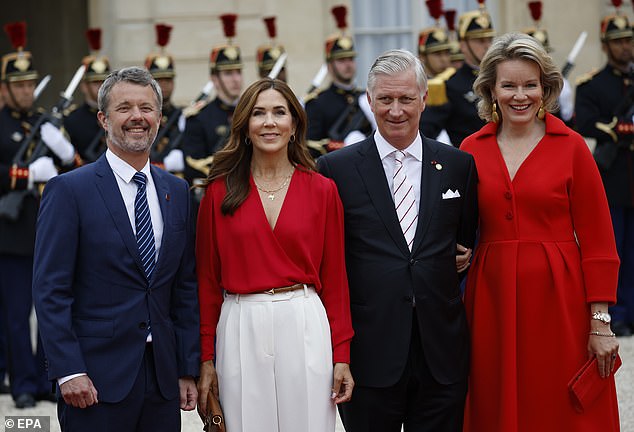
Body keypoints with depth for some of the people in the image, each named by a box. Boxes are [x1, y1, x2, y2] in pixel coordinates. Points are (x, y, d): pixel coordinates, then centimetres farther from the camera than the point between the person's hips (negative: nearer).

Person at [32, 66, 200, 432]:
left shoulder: (177, 192, 12)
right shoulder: (70, 190, -4)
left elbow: (186, 287, 12)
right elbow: (50, 289, -8)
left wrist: (189, 369, 7)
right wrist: (68, 370, -15)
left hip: (163, 375, 5)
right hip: (98, 378, -4)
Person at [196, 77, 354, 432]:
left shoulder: (322, 190, 4)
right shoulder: (220, 191, 3)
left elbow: (334, 278, 5)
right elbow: (208, 279, 4)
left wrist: (342, 356, 1)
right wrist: (206, 358, 2)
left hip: (304, 326, 0)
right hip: (240, 330, 0)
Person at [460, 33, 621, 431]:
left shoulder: (572, 147, -2)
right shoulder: (472, 150, 7)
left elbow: (597, 240, -3)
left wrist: (600, 323, -7)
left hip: (558, 301, -3)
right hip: (494, 303, 3)